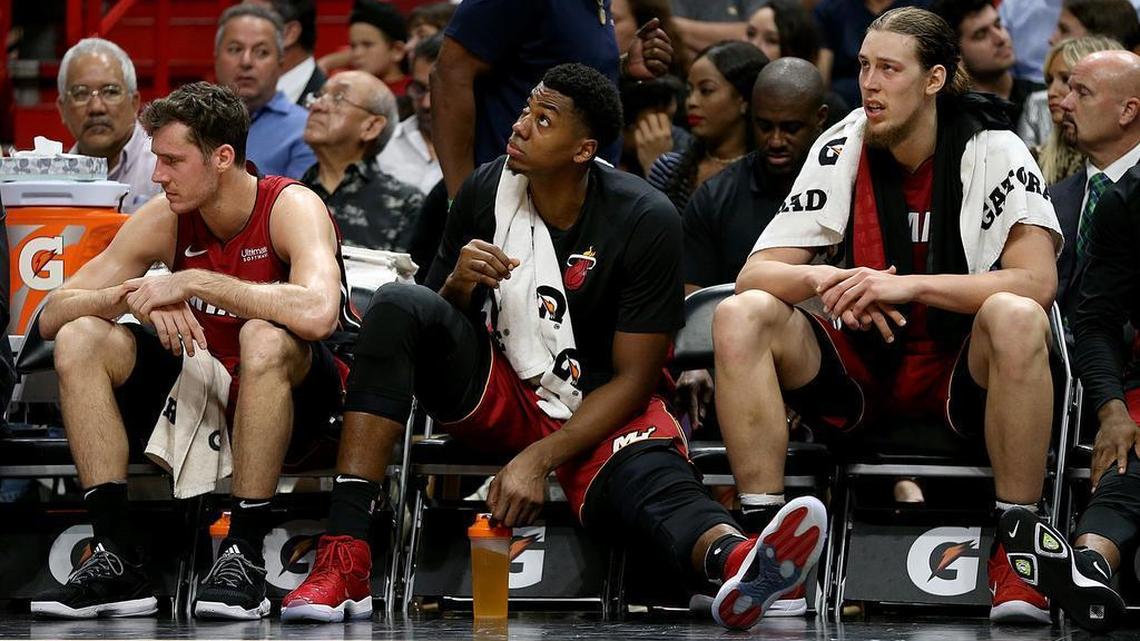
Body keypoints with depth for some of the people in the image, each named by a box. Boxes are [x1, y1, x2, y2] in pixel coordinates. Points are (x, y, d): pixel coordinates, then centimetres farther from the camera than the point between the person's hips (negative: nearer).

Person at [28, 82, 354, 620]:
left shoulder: (291, 207, -17)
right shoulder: (165, 221, -3)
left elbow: (318, 313, -40)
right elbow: (52, 316, -4)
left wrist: (194, 282, -33)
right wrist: (133, 295, -25)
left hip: (292, 403, -5)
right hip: (204, 394, 5)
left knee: (265, 340, -37)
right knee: (79, 339, -14)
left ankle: (244, 557, -29)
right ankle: (117, 560, -20)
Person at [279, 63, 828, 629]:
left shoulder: (646, 220, -13)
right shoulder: (486, 191, -3)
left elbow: (633, 380, -12)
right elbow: (430, 321, 7)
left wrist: (539, 459, -22)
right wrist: (458, 285, -17)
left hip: (598, 412, -3)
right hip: (496, 392, 3)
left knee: (650, 480, -37)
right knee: (397, 305, -24)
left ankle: (733, 556, -76)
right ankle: (343, 557, -35)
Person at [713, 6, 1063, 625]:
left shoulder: (991, 152, -10)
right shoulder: (841, 150, -1)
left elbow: (1037, 281, -23)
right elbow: (756, 273, -4)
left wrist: (907, 285, -32)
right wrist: (824, 280, -27)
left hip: (962, 376, -3)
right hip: (860, 374, 3)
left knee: (1016, 319, -36)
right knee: (740, 316, -20)